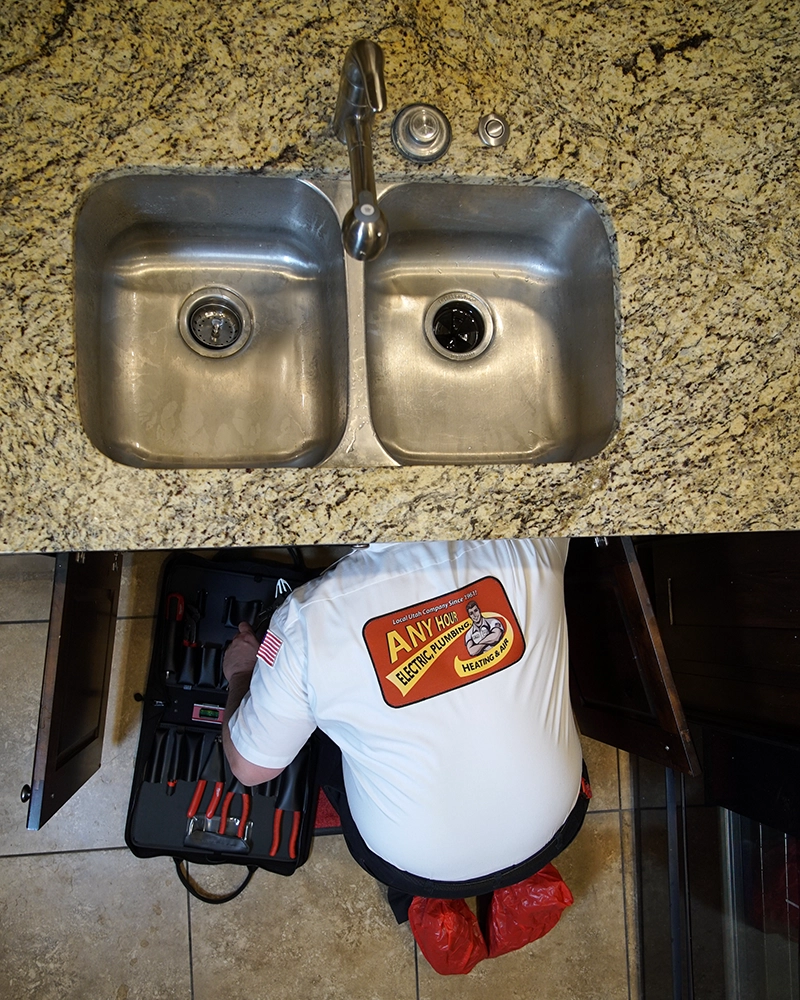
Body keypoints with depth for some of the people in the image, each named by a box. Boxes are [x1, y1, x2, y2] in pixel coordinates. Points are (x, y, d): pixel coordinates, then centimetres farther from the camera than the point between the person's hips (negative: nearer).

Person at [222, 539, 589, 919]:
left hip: (419, 866, -2)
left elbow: (249, 767, -9)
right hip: (554, 829, 3)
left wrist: (240, 674, 9)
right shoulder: (528, 545, -22)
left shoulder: (307, 619, -26)